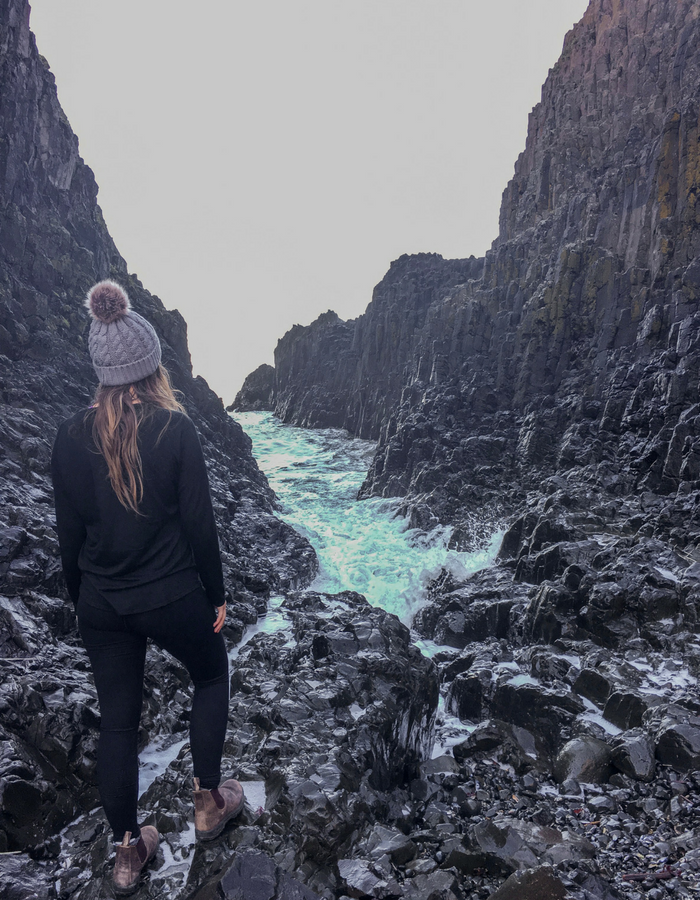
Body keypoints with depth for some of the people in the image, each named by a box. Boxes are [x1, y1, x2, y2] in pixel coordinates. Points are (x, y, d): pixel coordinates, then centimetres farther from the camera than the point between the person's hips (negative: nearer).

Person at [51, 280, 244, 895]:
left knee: (117, 721, 19)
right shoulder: (175, 430, -17)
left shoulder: (71, 437, -6)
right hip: (172, 597, -3)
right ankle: (208, 802, 35)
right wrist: (217, 594, 0)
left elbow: (70, 532, 1)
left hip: (101, 605, 4)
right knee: (212, 676, 25)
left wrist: (80, 598, 15)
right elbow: (199, 523, -13)